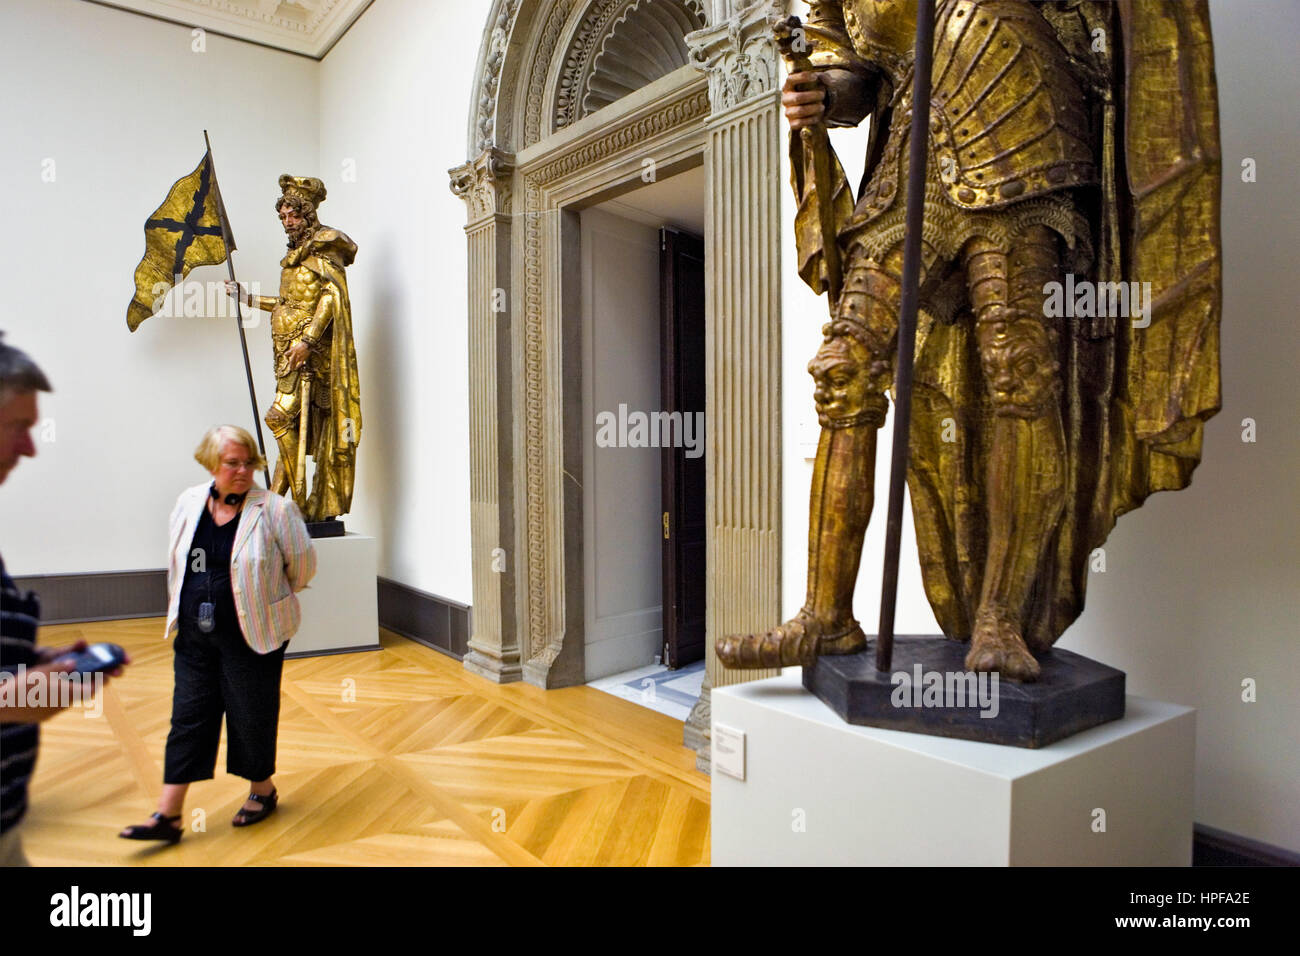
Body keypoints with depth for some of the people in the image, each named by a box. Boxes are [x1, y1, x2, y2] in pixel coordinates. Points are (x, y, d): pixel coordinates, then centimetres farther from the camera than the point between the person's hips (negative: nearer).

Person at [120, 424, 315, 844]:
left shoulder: (274, 509, -15)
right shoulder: (188, 503, 1)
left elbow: (302, 563, -5)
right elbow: (177, 563, 14)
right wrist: (187, 607, 16)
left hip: (252, 634, -4)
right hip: (195, 634, 5)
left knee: (252, 716, 9)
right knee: (188, 717, 10)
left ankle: (262, 790, 32)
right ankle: (168, 815, 19)